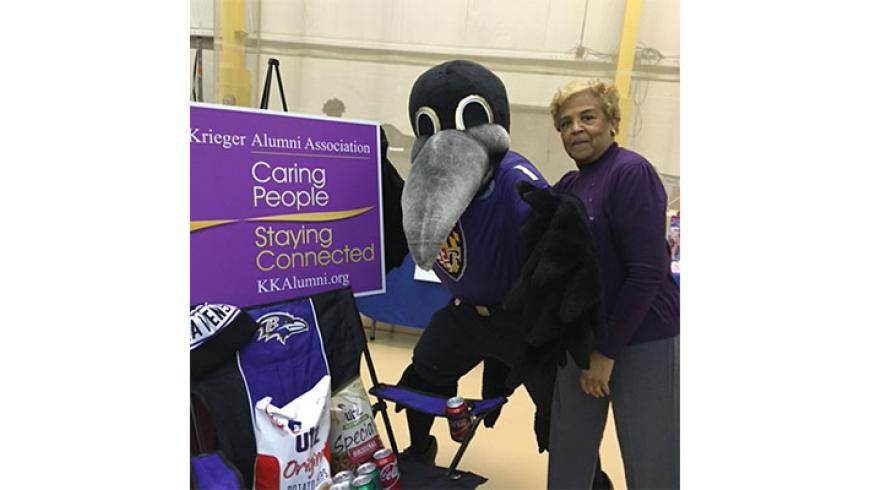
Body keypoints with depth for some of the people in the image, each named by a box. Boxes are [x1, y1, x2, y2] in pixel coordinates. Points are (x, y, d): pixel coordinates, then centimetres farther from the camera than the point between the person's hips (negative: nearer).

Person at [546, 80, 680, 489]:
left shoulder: (631, 172, -13)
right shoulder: (568, 185, 8)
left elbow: (647, 272, -19)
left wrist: (608, 350, -16)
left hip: (642, 341, -7)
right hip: (581, 339, 7)